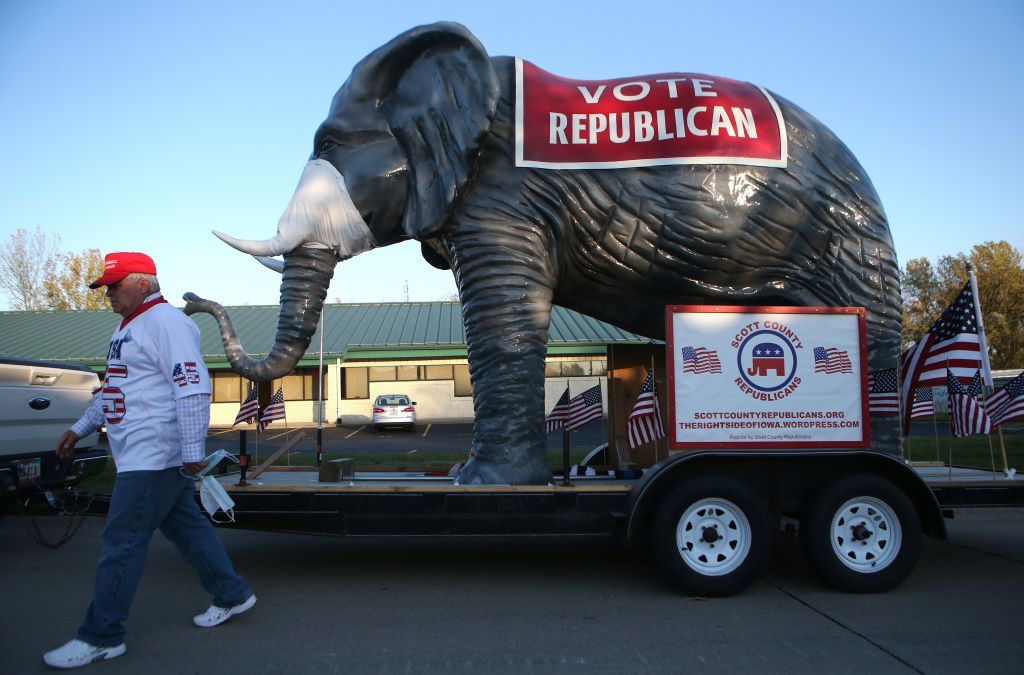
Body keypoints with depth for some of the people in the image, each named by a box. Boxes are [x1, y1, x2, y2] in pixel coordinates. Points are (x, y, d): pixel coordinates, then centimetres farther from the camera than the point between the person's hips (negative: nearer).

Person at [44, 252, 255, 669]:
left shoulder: (166, 323, -16)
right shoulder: (130, 326, 18)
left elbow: (192, 388, -23)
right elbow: (115, 388, 28)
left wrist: (192, 451, -26)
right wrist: (80, 429, 29)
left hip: (153, 458, -10)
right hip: (142, 457, 10)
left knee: (121, 542, -3)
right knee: (186, 526, 15)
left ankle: (101, 637, 9)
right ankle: (232, 595, 27)